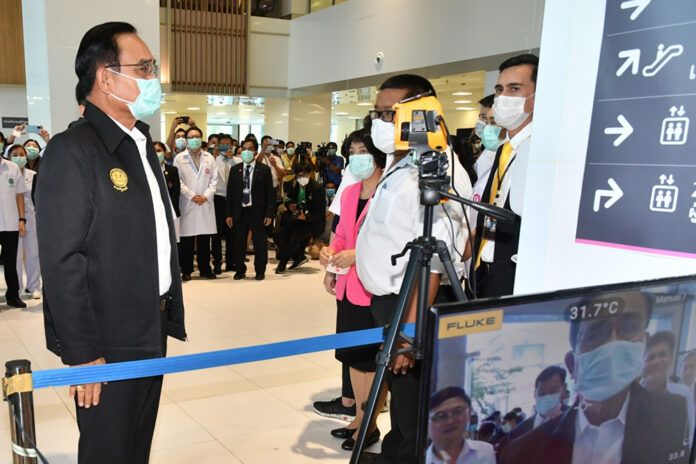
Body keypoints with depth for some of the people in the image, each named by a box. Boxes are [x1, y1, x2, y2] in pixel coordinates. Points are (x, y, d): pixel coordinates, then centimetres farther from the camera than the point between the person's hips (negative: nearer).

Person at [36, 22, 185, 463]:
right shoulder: (72, 150, -16)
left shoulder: (143, 145, 12)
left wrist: (169, 313, 12)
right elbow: (62, 262, -19)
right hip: (108, 344, -8)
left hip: (152, 334, 8)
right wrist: (83, 354, -18)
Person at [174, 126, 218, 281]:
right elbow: (177, 180, -1)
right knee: (187, 239, 0)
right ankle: (186, 270, 9)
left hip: (206, 202, 2)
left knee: (205, 238, 5)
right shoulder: (179, 158, 5)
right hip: (187, 203, -2)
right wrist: (191, 195, -10)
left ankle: (205, 269, 15)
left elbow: (214, 179, 8)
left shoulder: (209, 158, 12)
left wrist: (206, 195, -5)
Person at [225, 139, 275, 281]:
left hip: (257, 212, -2)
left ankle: (260, 271, 18)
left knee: (259, 243, 4)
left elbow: (270, 193, 0)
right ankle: (240, 270, 21)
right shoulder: (235, 169, 9)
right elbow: (230, 193, 8)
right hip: (239, 212, 2)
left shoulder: (264, 169, 2)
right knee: (239, 243, 6)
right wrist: (229, 214, 1)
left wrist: (269, 214, -8)